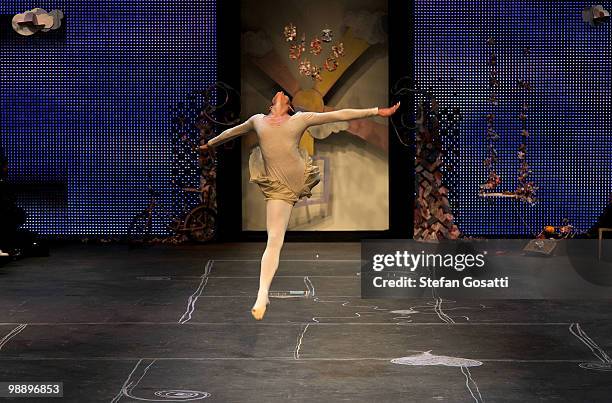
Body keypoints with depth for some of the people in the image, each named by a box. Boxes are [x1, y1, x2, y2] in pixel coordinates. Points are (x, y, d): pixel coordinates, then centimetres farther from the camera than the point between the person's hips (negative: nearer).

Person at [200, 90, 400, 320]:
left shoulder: (301, 119, 4)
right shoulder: (257, 120, 10)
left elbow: (339, 115, 2)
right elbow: (233, 132, 29)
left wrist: (377, 111, 0)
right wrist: (210, 144, 43)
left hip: (302, 178, 1)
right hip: (278, 188, -1)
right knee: (274, 240, -7)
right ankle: (262, 296, 0)